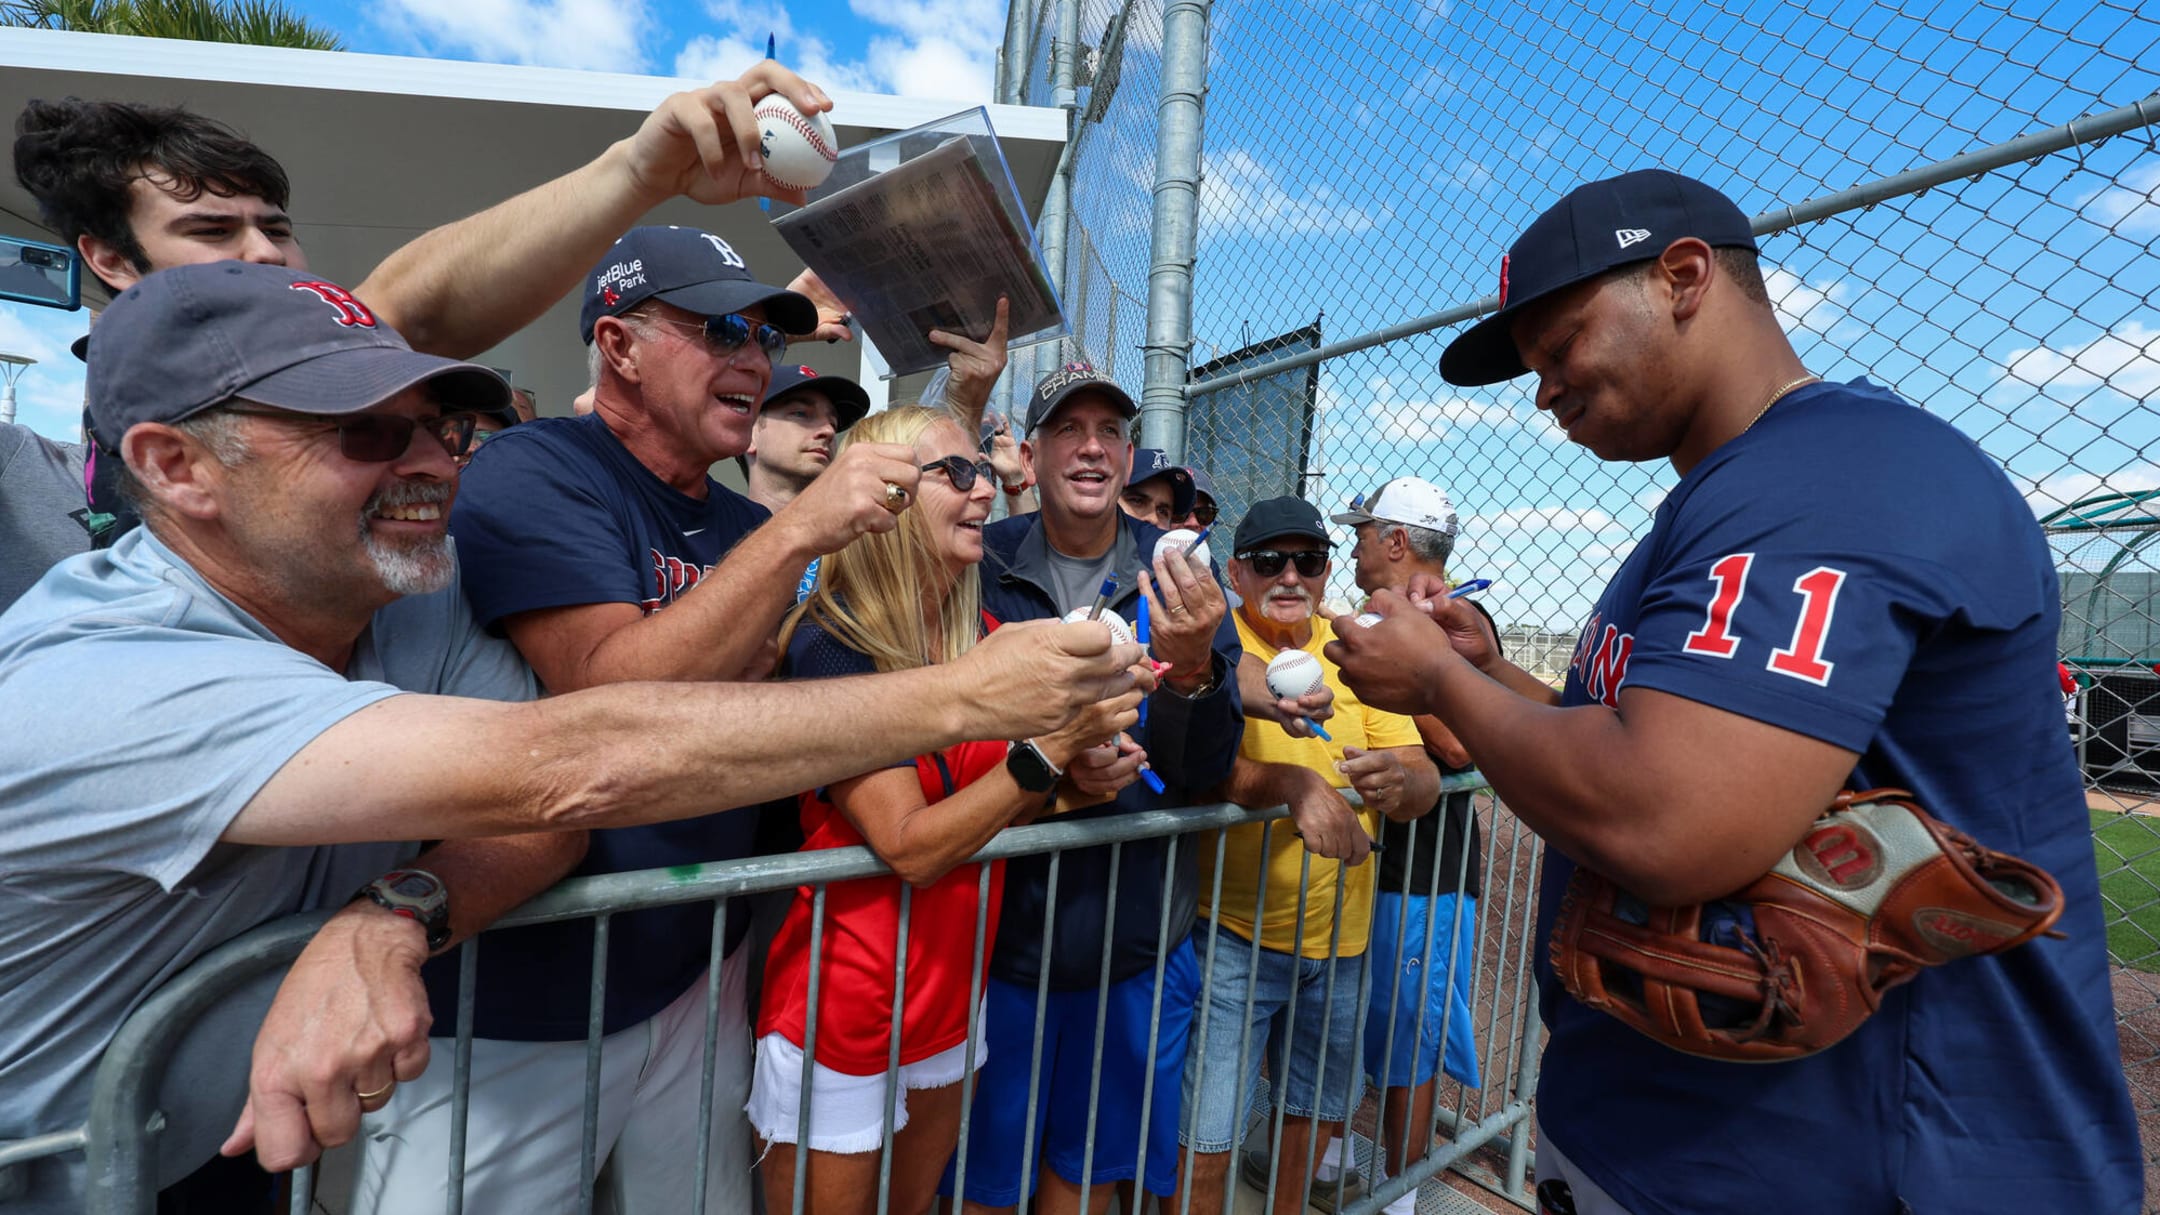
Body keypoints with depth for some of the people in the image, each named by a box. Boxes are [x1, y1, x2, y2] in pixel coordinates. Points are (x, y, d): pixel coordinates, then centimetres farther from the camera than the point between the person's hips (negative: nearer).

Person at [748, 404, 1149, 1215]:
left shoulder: (985, 637, -2)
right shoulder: (828, 644, -21)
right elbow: (911, 847, -25)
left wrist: (1079, 784, -12)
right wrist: (1052, 744, -30)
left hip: (953, 989, 6)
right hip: (844, 1002, -6)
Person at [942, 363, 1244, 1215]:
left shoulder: (1179, 583, -4)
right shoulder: (980, 569, -7)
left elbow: (1204, 776, -8)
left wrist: (1191, 669, -27)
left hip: (1136, 939, 2)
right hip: (1001, 928, -1)